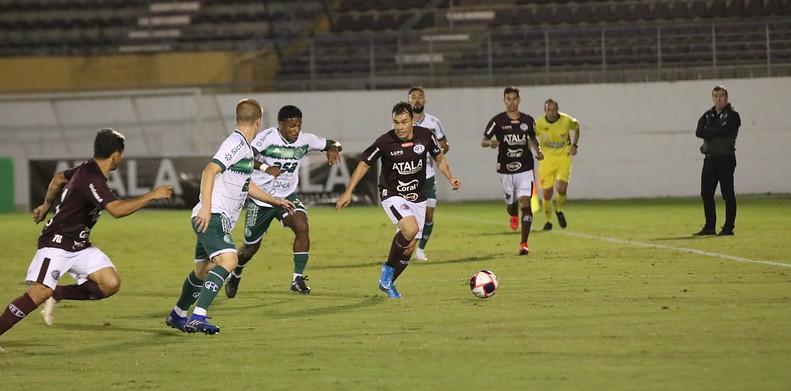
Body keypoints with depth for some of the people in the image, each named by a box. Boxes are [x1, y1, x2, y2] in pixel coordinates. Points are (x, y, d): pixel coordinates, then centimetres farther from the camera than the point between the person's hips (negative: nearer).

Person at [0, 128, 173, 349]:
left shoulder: (87, 170, 8)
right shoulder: (91, 179, -23)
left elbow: (59, 178, 26)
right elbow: (117, 209, -34)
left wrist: (47, 205, 40)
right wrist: (151, 196, -26)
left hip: (79, 246, 10)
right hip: (56, 242, -10)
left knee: (111, 284, -6)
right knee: (40, 293, -23)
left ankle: (56, 296, 7)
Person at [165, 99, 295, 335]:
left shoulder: (244, 147, 20)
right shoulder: (236, 143, -12)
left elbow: (245, 185, 35)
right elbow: (209, 171, -23)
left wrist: (274, 201, 41)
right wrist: (206, 207, -30)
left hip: (217, 219, 11)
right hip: (212, 217, -11)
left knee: (203, 271, 21)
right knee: (228, 260, -25)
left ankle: (177, 316, 37)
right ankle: (198, 316, -33)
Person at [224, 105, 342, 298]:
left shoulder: (305, 140, -7)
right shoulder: (267, 137, -21)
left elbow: (331, 144, 6)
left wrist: (333, 149, -19)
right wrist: (266, 168, -47)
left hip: (287, 196, 3)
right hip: (260, 199, -3)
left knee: (302, 226, -27)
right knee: (251, 247, 10)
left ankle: (298, 279, -22)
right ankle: (235, 274, 43)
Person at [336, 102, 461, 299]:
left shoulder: (425, 136, -9)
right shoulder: (385, 142, -18)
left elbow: (439, 157, 9)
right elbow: (364, 164, -6)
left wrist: (450, 178, -7)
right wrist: (348, 192, -8)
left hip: (417, 198, 4)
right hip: (392, 195, -4)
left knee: (409, 248, 5)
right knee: (410, 229, -30)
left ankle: (388, 282, 29)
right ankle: (388, 268, -7)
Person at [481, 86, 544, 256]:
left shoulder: (527, 120, 4)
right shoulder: (497, 121, -4)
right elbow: (483, 141, -2)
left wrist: (538, 150, 2)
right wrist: (491, 142, -24)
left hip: (525, 169, 0)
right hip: (505, 170, 0)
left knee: (525, 203, -13)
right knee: (511, 204, 11)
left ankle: (524, 243, -11)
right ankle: (514, 216, 53)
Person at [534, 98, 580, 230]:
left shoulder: (566, 120, -10)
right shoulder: (539, 123, -12)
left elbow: (576, 127, 12)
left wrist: (574, 145, 3)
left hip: (563, 157, 0)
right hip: (547, 159, 1)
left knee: (562, 188, -18)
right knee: (547, 193, -2)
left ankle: (559, 211, 13)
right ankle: (548, 221, 20)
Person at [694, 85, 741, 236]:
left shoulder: (732, 115, -3)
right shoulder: (708, 115, 15)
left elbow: (724, 130, -19)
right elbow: (699, 132, 0)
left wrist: (709, 132, -5)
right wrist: (716, 131, -14)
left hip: (725, 159, -7)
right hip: (710, 158, 7)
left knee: (727, 194, -4)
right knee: (706, 193, 8)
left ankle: (729, 227, -2)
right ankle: (710, 226, 16)